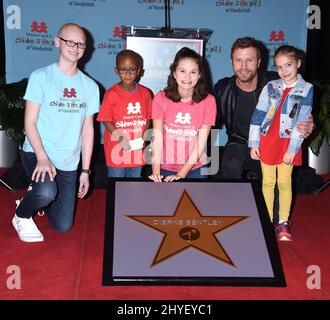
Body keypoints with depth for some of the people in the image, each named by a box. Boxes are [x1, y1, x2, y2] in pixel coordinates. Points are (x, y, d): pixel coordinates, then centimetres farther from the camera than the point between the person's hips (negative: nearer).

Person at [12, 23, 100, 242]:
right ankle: (22, 216, -1)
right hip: (37, 154, -4)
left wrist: (85, 170, 6)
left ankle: (36, 197, 38)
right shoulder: (41, 77, -6)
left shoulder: (90, 86, 6)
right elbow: (30, 122, -9)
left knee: (63, 226, 8)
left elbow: (88, 129, 8)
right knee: (47, 191, -36)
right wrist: (42, 158, -21)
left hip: (69, 164, 4)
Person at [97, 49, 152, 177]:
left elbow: (148, 117, 7)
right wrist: (120, 137, -20)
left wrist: (144, 137, -8)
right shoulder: (111, 94, -10)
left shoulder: (145, 93, 1)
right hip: (117, 148, -3)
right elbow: (106, 120, -8)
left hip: (137, 147, 3)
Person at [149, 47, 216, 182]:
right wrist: (156, 172, -23)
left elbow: (201, 142, -12)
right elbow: (157, 137, -13)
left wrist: (181, 174, -17)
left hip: (195, 168, 0)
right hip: (166, 168, 0)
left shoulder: (208, 101, -9)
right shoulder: (161, 98, -8)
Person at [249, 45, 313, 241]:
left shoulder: (306, 89, -3)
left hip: (288, 143, -2)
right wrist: (253, 143, 0)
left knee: (285, 182, 4)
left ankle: (283, 222, 17)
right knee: (268, 182, 8)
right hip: (267, 141, 2)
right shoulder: (271, 87, 3)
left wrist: (292, 149, -11)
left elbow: (302, 121, -7)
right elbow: (258, 115, 3)